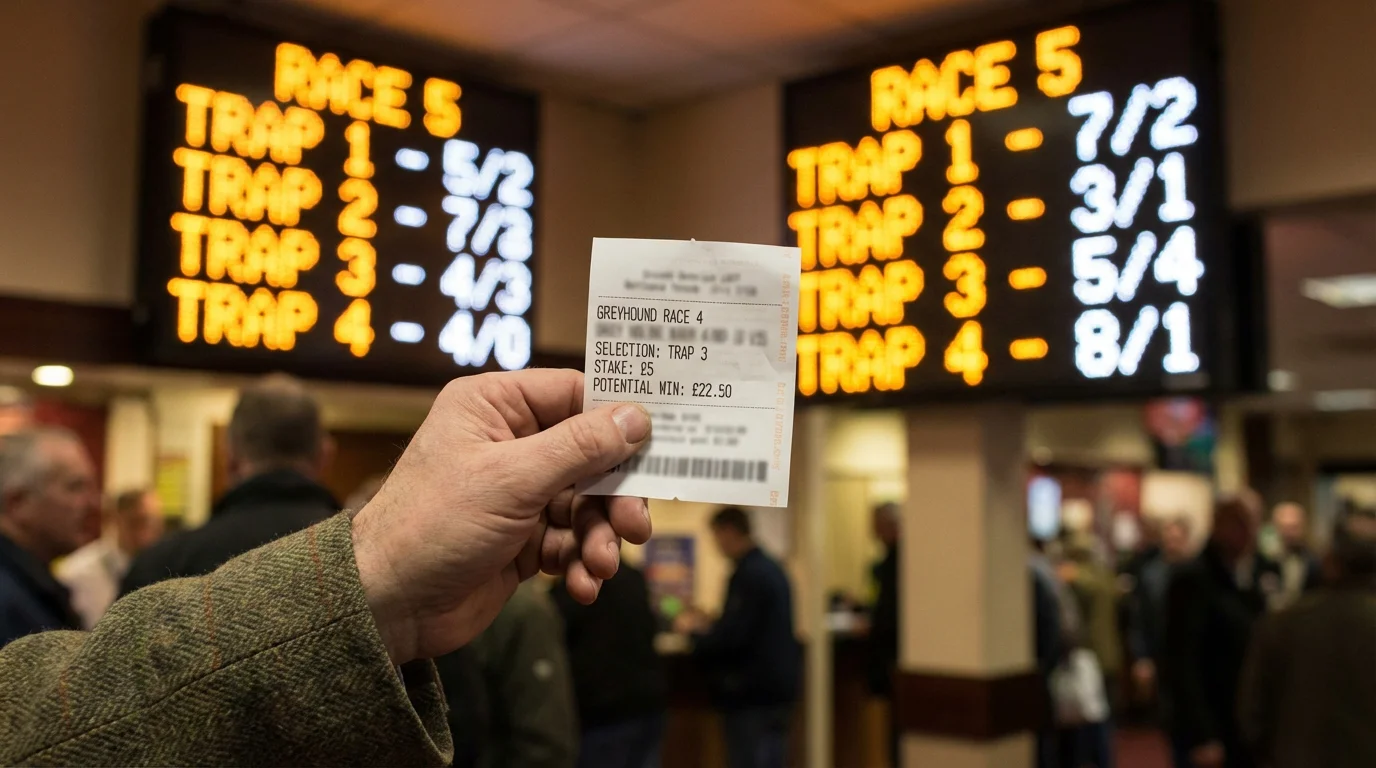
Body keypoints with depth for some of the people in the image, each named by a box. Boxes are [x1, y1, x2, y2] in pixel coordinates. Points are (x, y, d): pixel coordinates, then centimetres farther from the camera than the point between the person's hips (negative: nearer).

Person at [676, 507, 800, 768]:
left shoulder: (747, 575, -18)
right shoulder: (772, 569, 12)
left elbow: (732, 637, -23)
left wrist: (695, 631, -7)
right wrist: (709, 627, 18)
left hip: (751, 692, -10)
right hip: (776, 686, 10)